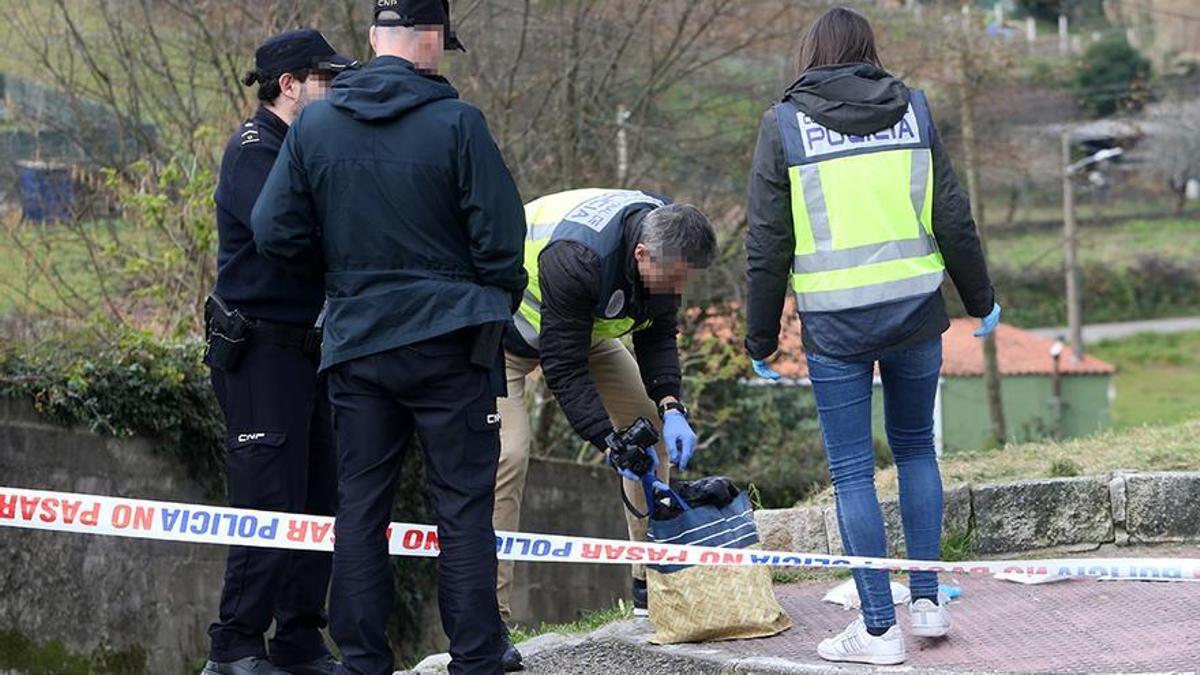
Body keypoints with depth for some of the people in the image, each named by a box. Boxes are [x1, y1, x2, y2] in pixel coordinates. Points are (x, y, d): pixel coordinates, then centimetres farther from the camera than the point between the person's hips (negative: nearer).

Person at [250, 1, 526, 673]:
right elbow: (501, 238, -9)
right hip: (448, 341, -3)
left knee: (360, 504, 10)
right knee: (464, 505, 2)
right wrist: (498, 307, 8)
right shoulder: (457, 124, -10)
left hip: (355, 341, 4)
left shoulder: (314, 125, 1)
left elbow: (276, 234, 1)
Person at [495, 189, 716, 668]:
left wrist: (671, 408, -19)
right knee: (507, 454, -23)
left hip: (584, 327, 8)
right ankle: (489, 619, -22)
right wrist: (611, 442, -38)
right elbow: (562, 368, -35)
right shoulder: (576, 258, -42)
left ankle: (654, 582, 12)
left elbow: (658, 335, -5)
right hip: (508, 334, -8)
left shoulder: (664, 241, -19)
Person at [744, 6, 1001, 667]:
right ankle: (926, 600, 18)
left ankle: (879, 626, 3)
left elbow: (768, 247, -2)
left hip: (835, 325, -3)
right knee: (915, 447, 19)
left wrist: (761, 338, 7)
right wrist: (981, 300, 17)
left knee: (852, 471, 2)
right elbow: (954, 219, 5)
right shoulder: (912, 109, 4)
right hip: (915, 313, 3)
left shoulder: (783, 125, -2)